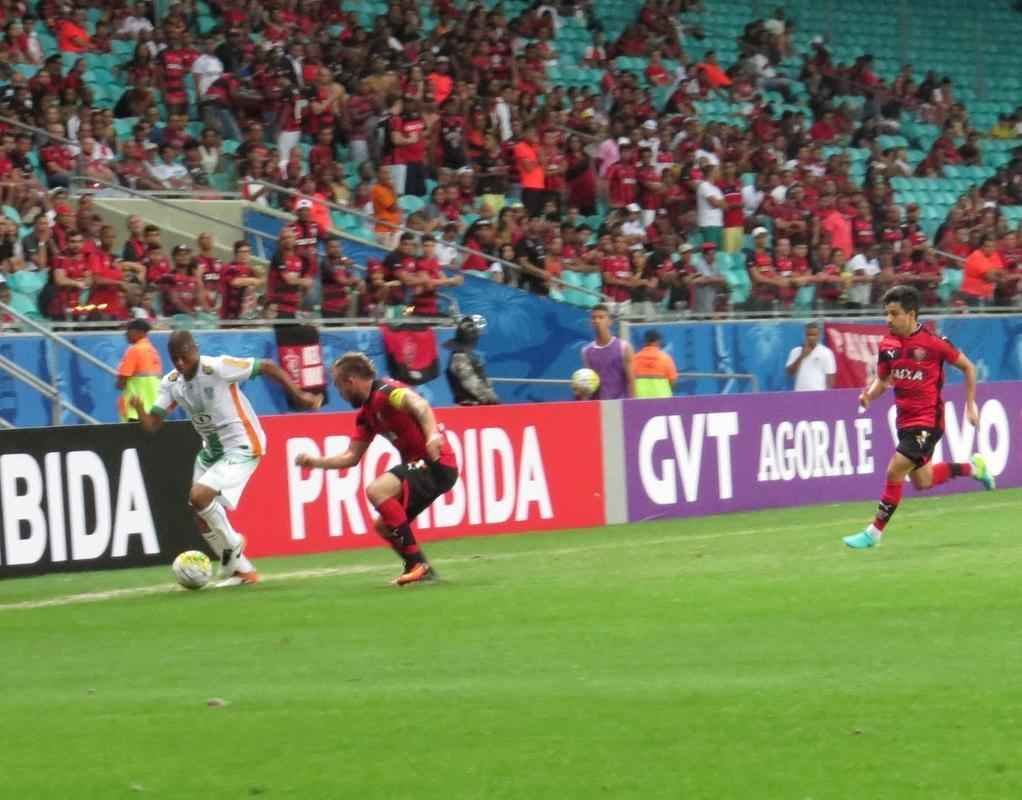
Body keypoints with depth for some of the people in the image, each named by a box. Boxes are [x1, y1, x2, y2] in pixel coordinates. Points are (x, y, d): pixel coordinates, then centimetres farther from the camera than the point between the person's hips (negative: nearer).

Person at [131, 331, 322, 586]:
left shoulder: (218, 368, -22)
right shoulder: (171, 383, -3)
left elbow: (268, 367, -17)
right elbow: (151, 425, -4)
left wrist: (298, 395, -24)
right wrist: (140, 410, -26)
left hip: (242, 448, -8)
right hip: (211, 450, 8)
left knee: (199, 496, -24)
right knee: (203, 515, 10)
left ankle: (231, 543, 3)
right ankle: (242, 570, 27)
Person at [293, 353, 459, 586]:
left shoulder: (386, 391, -13)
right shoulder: (366, 414, 16)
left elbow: (419, 405, -33)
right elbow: (351, 457, 23)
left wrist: (432, 434, -50)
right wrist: (315, 462, 17)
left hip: (436, 464, -10)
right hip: (419, 465, 10)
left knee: (377, 490, -25)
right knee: (385, 526, 12)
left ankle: (418, 564, -23)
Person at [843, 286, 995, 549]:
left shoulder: (933, 342, -15)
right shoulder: (888, 346, 1)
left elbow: (968, 367, -2)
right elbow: (882, 380, 14)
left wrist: (971, 406, 0)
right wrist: (870, 395, -9)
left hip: (928, 421, -7)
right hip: (905, 420, 7)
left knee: (894, 471, -14)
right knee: (922, 482, 16)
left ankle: (874, 532, -3)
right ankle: (973, 467, 39)